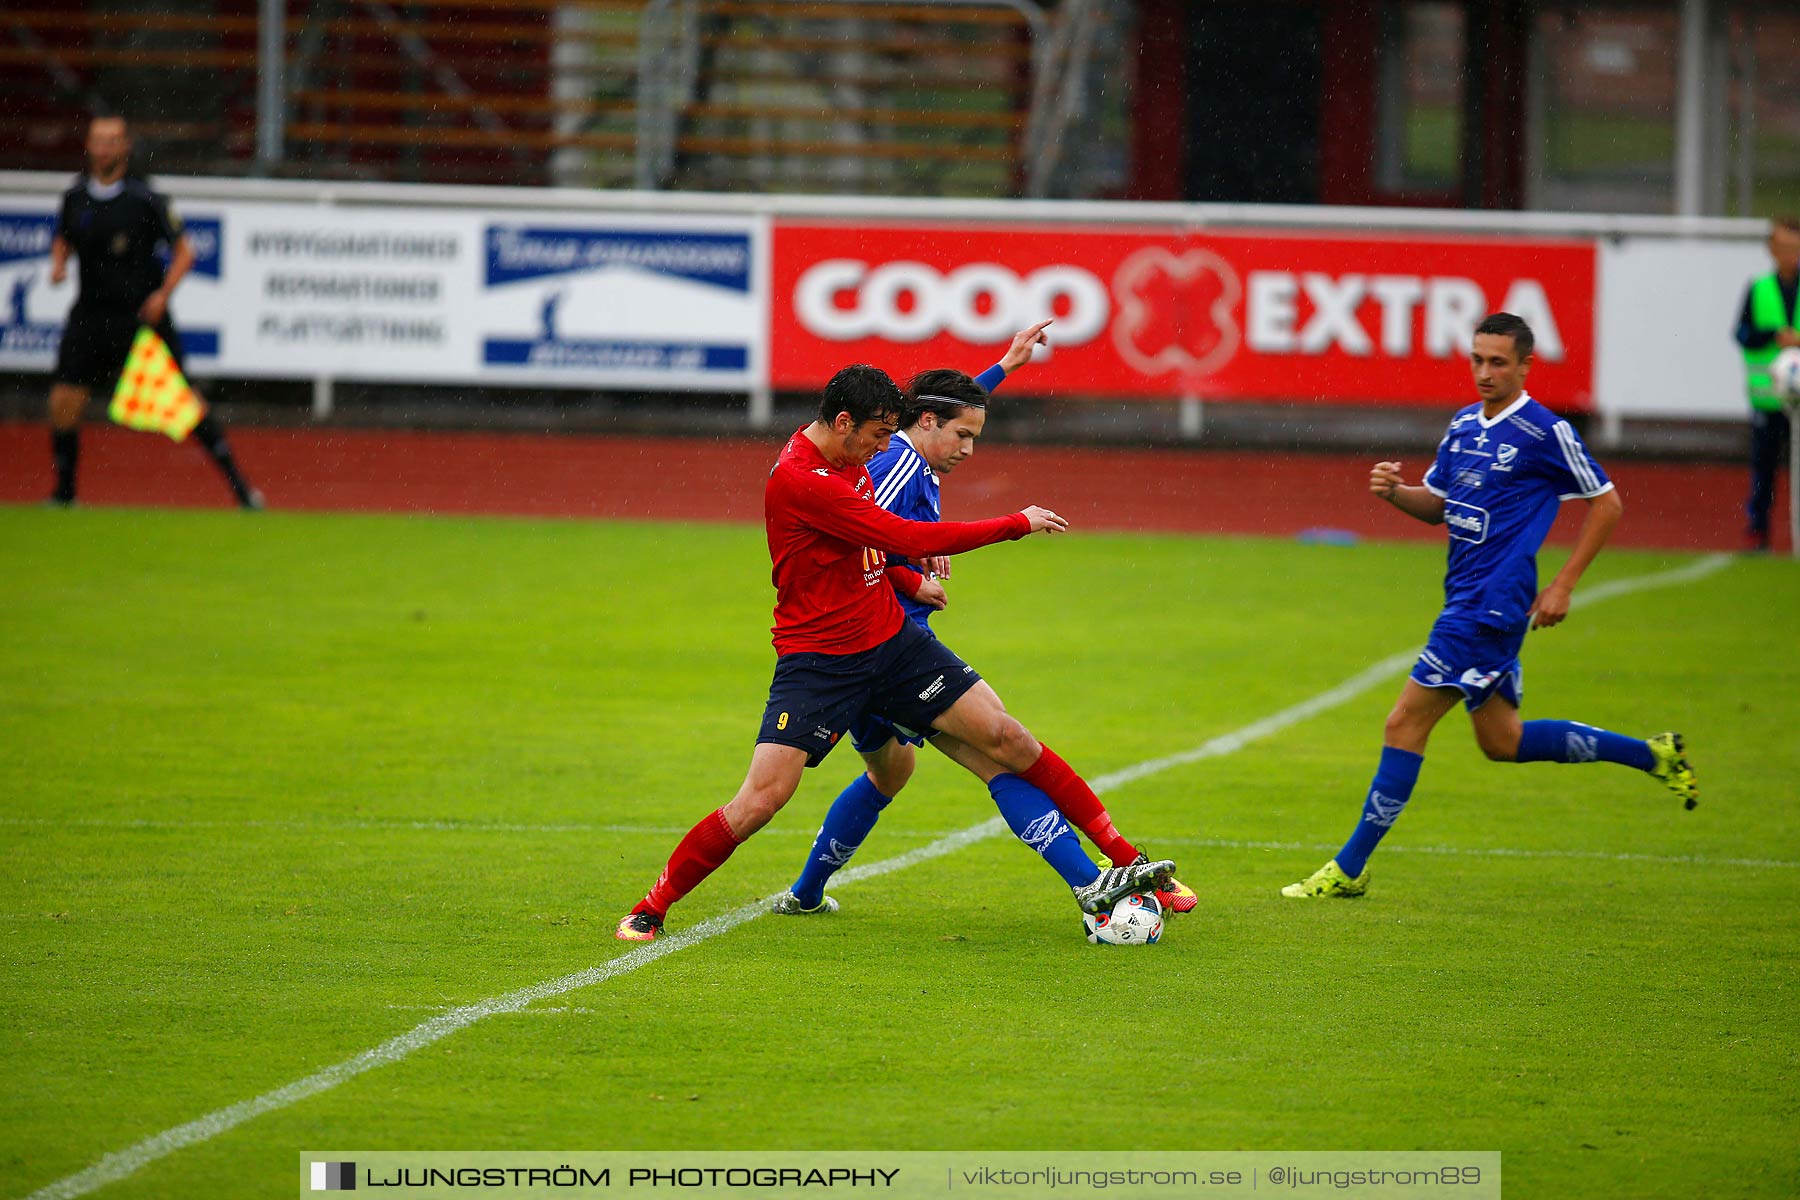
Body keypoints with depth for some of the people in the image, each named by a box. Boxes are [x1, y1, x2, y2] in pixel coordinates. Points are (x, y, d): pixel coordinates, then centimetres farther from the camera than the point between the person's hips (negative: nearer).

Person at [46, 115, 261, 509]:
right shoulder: (75, 197, 2)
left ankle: (238, 483, 4)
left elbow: (184, 250, -3)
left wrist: (163, 293, -16)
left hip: (142, 314, -3)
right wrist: (58, 264, -1)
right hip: (91, 313, 4)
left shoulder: (144, 200, -10)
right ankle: (64, 492, 11)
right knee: (63, 404, -7)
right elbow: (63, 239, 21)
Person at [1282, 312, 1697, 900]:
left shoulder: (1545, 431, -10)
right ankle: (1653, 754, 28)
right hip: (1467, 602, 9)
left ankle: (1349, 868, -4)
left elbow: (1606, 502, -4)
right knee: (1501, 742, 17)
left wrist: (1562, 586, -8)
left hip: (1491, 604, -9)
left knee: (1405, 724, -9)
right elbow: (1436, 506, 22)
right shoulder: (1464, 425, 12)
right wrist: (1394, 490, -1)